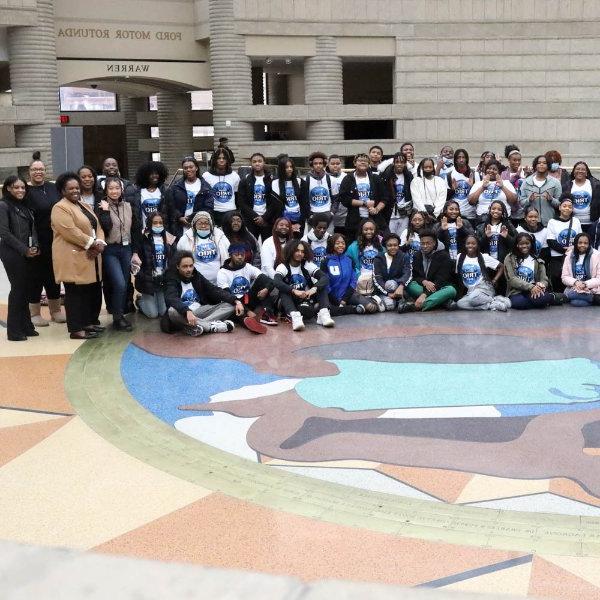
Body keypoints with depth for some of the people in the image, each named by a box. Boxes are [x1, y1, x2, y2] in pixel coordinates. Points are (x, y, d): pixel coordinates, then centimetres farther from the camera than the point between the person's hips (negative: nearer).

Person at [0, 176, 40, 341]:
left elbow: (32, 229, 16)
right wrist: (24, 250, -12)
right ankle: (14, 331, 2)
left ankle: (25, 326, 15)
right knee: (18, 288, -5)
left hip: (28, 253, 6)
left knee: (25, 288, 7)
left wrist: (35, 247, -1)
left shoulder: (25, 207, 14)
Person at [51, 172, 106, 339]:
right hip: (73, 258, -8)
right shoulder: (60, 209, -10)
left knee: (94, 290, 10)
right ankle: (76, 329, -2)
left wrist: (100, 242, -6)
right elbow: (71, 232, -20)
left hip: (91, 256, 9)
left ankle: (90, 322, 23)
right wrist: (91, 243, -17)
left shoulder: (84, 205, 18)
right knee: (76, 292, -6)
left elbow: (97, 226, 14)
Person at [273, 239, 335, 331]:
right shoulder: (283, 267, -6)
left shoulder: (307, 265, 0)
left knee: (322, 286, -16)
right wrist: (294, 291, -42)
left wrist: (314, 289, -36)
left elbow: (324, 277, -15)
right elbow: (277, 282, -27)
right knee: (283, 292, -30)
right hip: (292, 301, -2)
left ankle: (323, 314, -35)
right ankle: (295, 316, -53)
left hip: (308, 299, 2)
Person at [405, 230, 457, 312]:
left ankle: (416, 306, -51)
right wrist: (424, 282, -23)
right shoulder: (417, 256, 5)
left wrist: (425, 294, -32)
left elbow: (440, 280, -19)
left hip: (439, 289, -3)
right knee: (410, 285, -26)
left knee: (451, 290, -35)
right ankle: (443, 301, -34)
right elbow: (414, 277, 3)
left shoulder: (444, 256, -10)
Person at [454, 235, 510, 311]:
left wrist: (494, 280, -4)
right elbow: (458, 275, 15)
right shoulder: (460, 257, 6)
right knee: (459, 304, -27)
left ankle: (495, 301, -15)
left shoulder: (484, 257, -2)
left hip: (484, 288, -5)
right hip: (470, 291, 5)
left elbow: (501, 267, 4)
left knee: (473, 298, -38)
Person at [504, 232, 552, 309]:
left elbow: (544, 279, 6)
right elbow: (512, 279, -7)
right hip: (516, 292, -1)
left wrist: (541, 285, -20)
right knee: (518, 302, -38)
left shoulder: (537, 260, 13)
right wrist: (530, 287, -20)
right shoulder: (510, 259, 4)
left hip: (533, 291, 1)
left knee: (545, 296, -35)